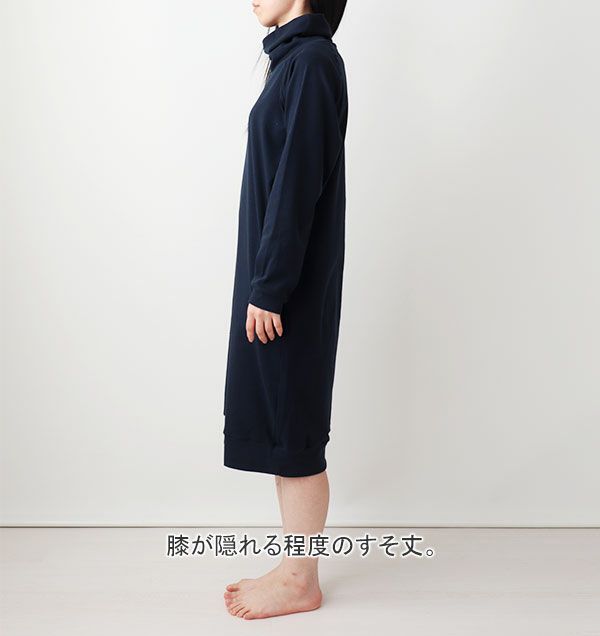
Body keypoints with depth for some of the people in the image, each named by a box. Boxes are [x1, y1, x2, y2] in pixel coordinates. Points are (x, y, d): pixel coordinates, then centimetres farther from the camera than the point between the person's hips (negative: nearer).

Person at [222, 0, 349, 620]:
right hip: (276, 278, 10)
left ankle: (301, 582, 17)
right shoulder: (296, 58, 18)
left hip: (290, 287, -10)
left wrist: (268, 289, -20)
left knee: (293, 434, 0)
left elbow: (298, 184, -19)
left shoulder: (311, 60, -12)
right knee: (279, 428, 13)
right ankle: (295, 569, 27)